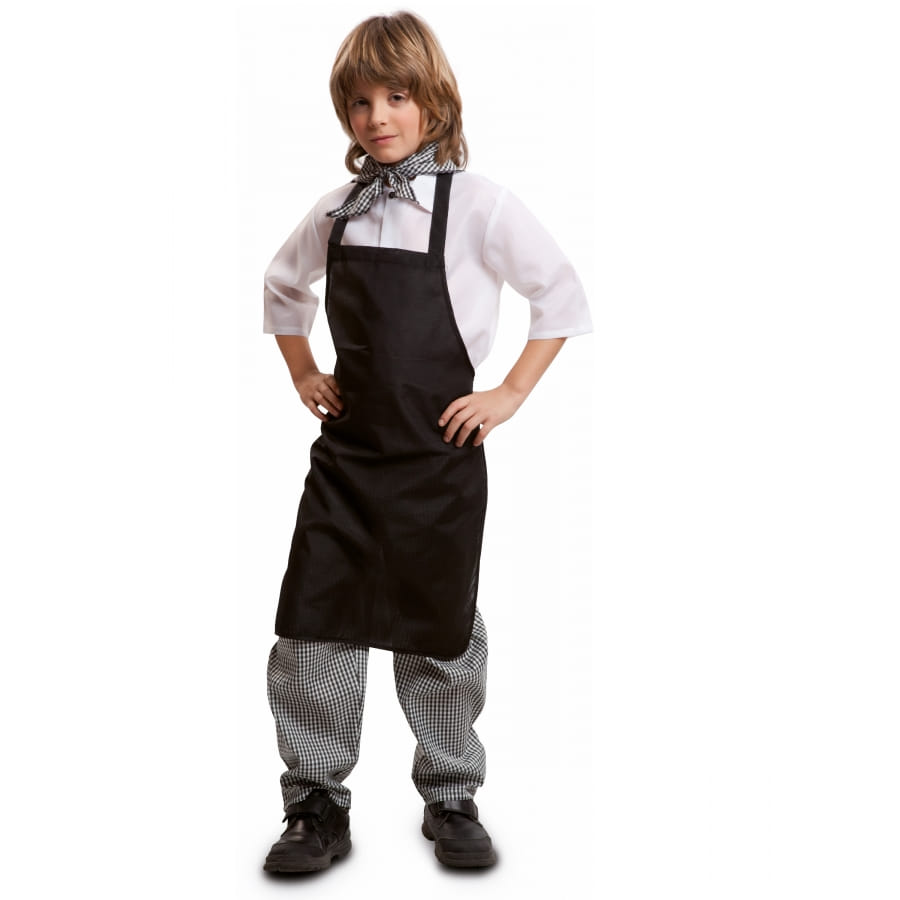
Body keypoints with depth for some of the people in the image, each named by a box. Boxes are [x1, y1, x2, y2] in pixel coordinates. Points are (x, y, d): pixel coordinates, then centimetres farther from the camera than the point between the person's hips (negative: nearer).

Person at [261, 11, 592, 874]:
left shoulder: (477, 205, -8)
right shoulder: (337, 210, 5)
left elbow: (563, 297, -4)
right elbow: (283, 287, 23)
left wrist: (509, 394, -7)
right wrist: (302, 374, 14)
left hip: (438, 456, -4)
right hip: (345, 453, 4)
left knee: (440, 637, 8)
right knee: (309, 629, 1)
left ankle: (451, 800, 27)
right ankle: (317, 805, 17)